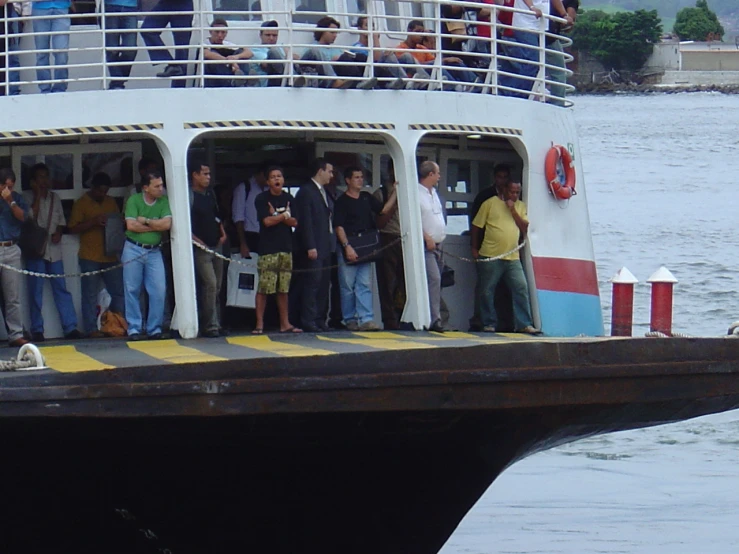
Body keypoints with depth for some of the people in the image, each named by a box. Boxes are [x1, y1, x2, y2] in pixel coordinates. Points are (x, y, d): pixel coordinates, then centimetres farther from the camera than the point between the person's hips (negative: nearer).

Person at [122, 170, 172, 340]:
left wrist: (145, 221, -11)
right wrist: (156, 226, -8)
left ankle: (154, 329, 5)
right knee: (132, 291, 1)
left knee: (159, 291, -4)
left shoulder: (164, 201, 2)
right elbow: (131, 225, -14)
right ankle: (134, 329, 7)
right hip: (133, 250, -2)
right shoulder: (134, 200, -3)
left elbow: (167, 224, -10)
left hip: (154, 251, 2)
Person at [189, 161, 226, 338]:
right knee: (210, 284, -15)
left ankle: (216, 323, 15)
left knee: (217, 287, 9)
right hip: (201, 248, -8)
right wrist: (196, 240, -17)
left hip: (216, 246, 8)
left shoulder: (210, 194, 14)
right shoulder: (189, 196, -11)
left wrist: (222, 233, 12)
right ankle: (210, 325, -12)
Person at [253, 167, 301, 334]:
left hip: (286, 248, 4)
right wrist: (284, 216, 0)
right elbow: (267, 221, -12)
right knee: (264, 288, -8)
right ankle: (259, 324, -5)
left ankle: (285, 323, 12)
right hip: (268, 249, -4)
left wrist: (276, 216, -7)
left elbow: (294, 222, 4)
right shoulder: (262, 199, -1)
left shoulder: (289, 199, 12)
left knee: (283, 289, 7)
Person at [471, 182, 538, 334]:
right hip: (490, 257, -3)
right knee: (487, 292, 2)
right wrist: (474, 248, 4)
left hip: (513, 258, 3)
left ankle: (524, 324, -6)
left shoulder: (521, 206, 13)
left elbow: (525, 228, 2)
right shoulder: (490, 204, 2)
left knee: (521, 289, -7)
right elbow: (477, 226, 5)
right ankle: (489, 323, 13)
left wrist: (513, 210, -5)